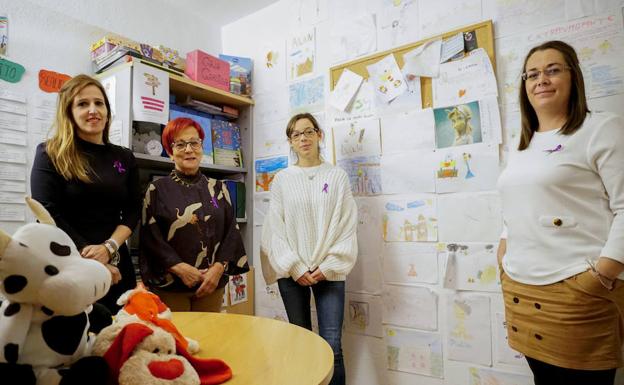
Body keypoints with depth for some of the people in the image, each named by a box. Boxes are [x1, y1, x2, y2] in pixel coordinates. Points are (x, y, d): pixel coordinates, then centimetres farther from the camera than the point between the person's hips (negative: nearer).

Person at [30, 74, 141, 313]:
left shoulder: (124, 158, 9)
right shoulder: (50, 154, -1)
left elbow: (133, 211, 4)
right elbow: (48, 215, -9)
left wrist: (109, 248, -13)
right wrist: (90, 260, -13)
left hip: (116, 265, 3)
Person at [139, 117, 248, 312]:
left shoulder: (218, 188, 7)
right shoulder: (157, 189, 2)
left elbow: (232, 231, 3)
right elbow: (150, 236, -4)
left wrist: (219, 267, -10)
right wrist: (178, 267, -14)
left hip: (212, 283, 2)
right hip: (169, 284, -2)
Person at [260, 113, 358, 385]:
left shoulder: (337, 176, 3)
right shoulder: (282, 179, 4)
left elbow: (347, 225, -1)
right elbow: (275, 227, 1)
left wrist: (328, 267, -8)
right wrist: (295, 267, -7)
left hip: (328, 271, -1)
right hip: (293, 272, 1)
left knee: (332, 346, -4)